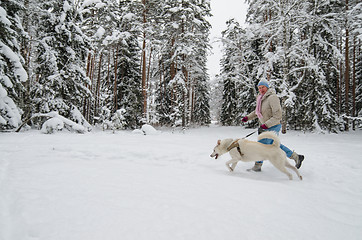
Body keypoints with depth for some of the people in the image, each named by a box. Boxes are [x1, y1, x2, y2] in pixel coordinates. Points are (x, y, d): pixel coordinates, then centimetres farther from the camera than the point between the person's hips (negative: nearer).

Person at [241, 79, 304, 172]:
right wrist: (247, 117, 7)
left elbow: (277, 116, -24)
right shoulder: (261, 98, 8)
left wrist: (265, 125, -28)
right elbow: (256, 112, 21)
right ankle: (296, 157, 33)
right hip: (266, 126, 9)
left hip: (273, 127, -9)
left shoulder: (272, 97, -20)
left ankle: (257, 165, 12)